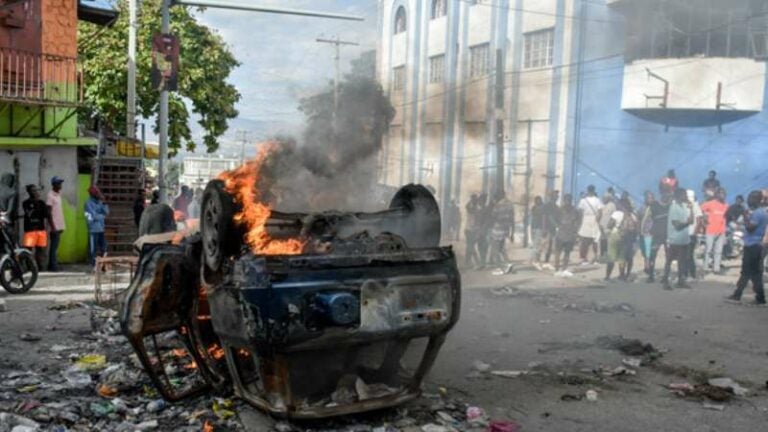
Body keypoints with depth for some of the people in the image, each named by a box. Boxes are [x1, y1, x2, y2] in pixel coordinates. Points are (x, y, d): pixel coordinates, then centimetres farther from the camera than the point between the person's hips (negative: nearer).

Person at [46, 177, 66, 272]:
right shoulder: (50, 195, -10)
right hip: (55, 226, -8)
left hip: (59, 226, 8)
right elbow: (49, 212, -14)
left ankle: (52, 266, 16)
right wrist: (52, 226, -19)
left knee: (55, 247, 11)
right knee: (54, 247, -7)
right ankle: (53, 266, -6)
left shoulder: (58, 194, 16)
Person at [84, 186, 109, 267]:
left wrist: (104, 203, -6)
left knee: (103, 248, 8)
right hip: (93, 230, -6)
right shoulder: (88, 203, -7)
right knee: (93, 249, -1)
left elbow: (107, 212, 4)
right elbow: (94, 216, -13)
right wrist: (103, 217, 0)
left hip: (101, 229, 6)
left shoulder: (99, 202, 12)